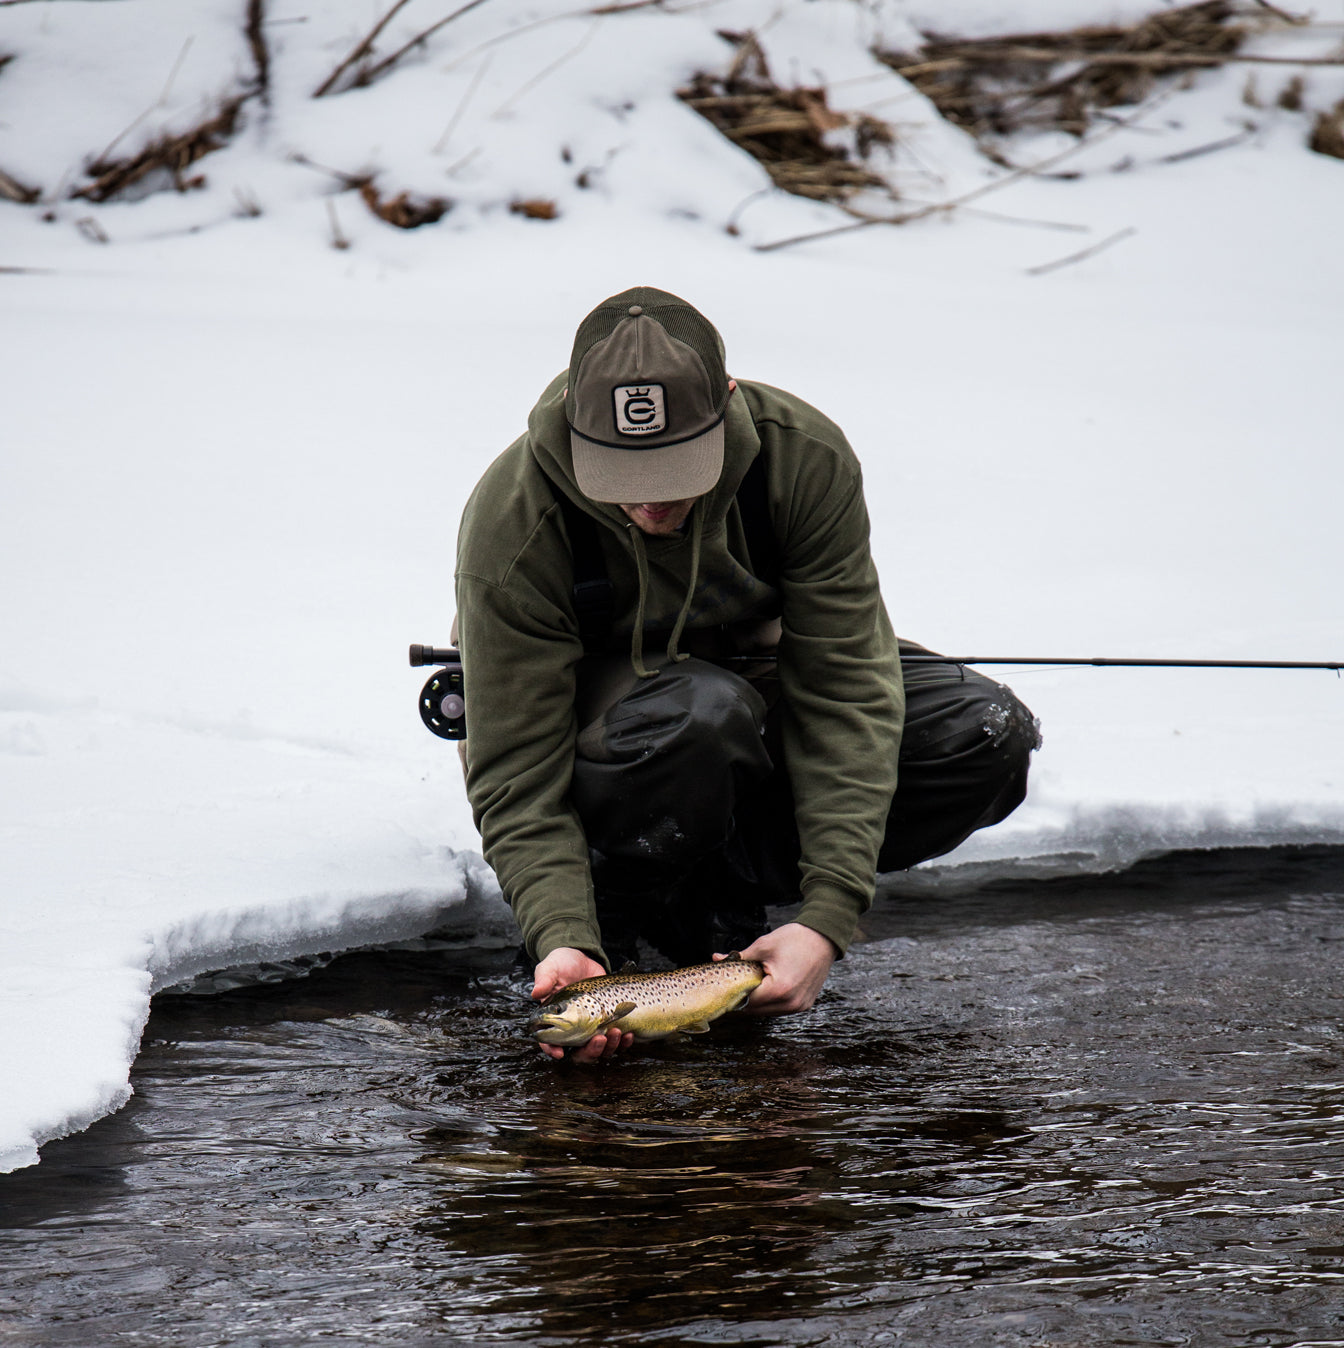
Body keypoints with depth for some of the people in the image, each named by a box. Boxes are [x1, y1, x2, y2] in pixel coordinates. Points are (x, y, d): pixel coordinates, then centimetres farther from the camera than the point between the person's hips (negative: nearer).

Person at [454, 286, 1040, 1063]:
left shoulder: (807, 458, -26)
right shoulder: (511, 529, -30)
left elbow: (846, 691, -25)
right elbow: (517, 778, -27)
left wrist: (827, 916, -35)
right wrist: (563, 939, -45)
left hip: (757, 679, 4)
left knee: (989, 738, -20)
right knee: (699, 714, -41)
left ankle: (721, 889, -8)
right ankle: (616, 914, -13)